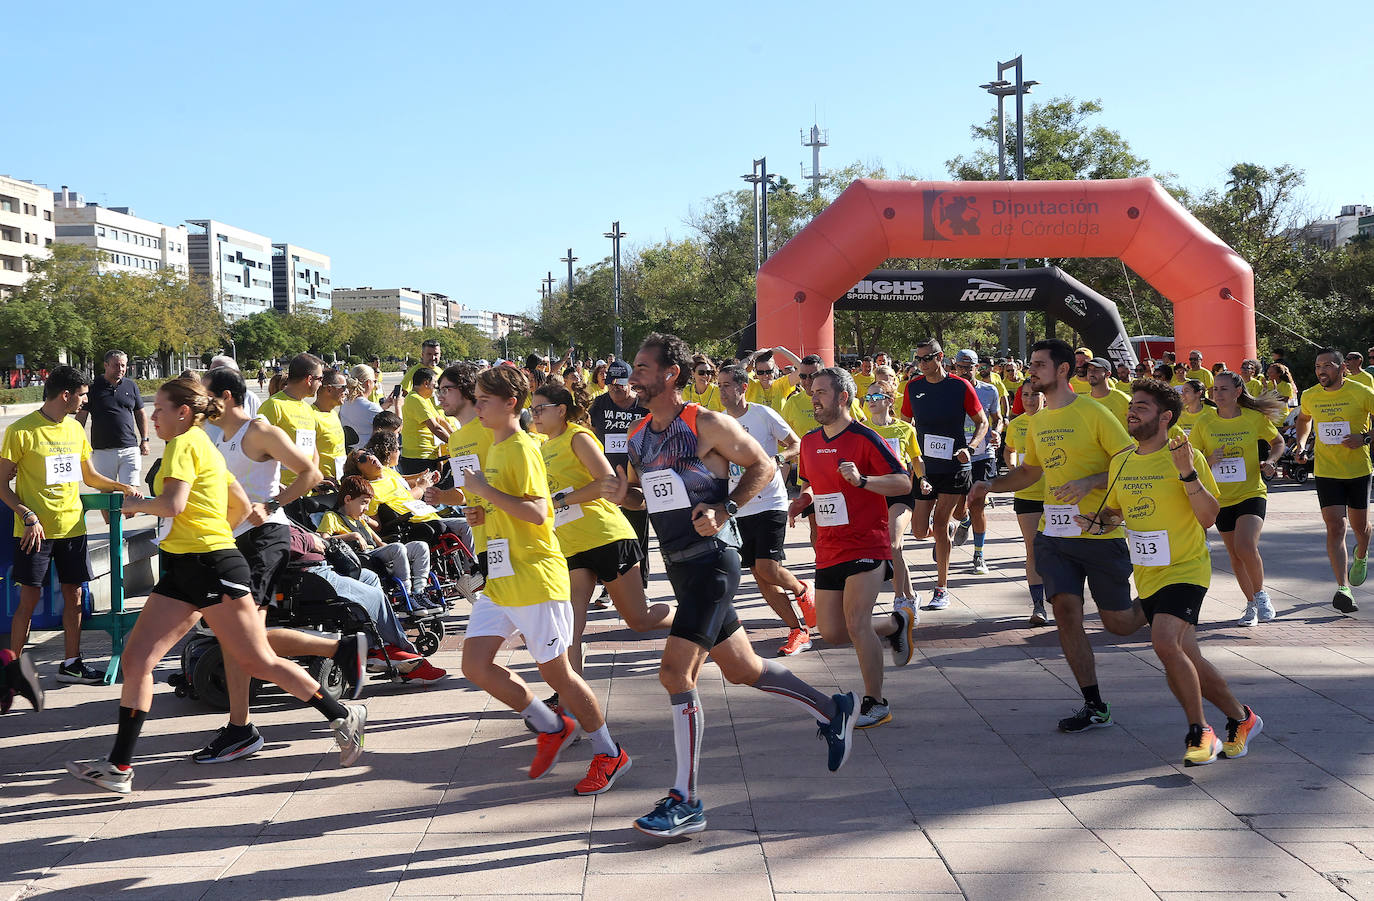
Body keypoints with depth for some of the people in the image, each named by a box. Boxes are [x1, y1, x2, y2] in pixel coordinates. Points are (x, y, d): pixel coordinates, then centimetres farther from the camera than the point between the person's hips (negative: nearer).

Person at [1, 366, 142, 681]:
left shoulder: (75, 429, 11)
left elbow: (91, 477, 21)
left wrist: (123, 487, 6)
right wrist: (27, 516, -18)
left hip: (72, 526, 6)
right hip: (36, 529, -6)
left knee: (73, 595, 8)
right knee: (30, 598, -4)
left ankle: (71, 664, 18)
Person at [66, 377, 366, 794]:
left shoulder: (183, 443, -9)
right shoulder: (205, 447, 20)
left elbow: (173, 504, -22)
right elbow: (241, 506, 23)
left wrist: (135, 503, -5)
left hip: (210, 567, -10)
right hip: (182, 570, 10)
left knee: (260, 662, -1)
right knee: (136, 657, 1)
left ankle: (344, 716, 11)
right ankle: (119, 766, 2)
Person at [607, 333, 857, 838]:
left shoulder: (706, 425, -12)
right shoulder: (639, 437, 9)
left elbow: (762, 466, -5)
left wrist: (724, 510, -17)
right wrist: (620, 495, -1)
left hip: (712, 560, -8)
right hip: (678, 565, 8)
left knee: (674, 670, -14)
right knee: (742, 669, 15)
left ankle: (686, 802, -6)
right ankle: (830, 710, 36)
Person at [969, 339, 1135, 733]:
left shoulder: (1093, 413, -9)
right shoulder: (1036, 423, 10)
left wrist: (1091, 482, -24)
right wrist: (992, 485, 10)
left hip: (1100, 534, -5)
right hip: (1054, 534, 5)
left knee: (1119, 624, 3)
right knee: (1065, 609, -7)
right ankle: (1094, 706, 2)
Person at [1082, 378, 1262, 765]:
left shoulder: (1184, 456, -10)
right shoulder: (1121, 463, 7)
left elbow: (1209, 517, -15)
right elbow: (1115, 512, 21)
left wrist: (1188, 473, -27)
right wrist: (1099, 522, -1)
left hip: (1185, 570, -6)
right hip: (1146, 575, 6)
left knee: (1165, 643, -26)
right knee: (1188, 660, 9)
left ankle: (1199, 732, -10)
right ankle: (1241, 719, 30)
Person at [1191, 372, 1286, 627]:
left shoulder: (1255, 418, -4)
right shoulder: (1204, 425, -2)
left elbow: (1278, 442, 13)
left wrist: (1270, 462, -6)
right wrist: (1209, 460, -19)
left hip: (1252, 494, -3)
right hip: (1222, 499, 3)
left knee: (1246, 547, -23)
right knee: (1235, 556, 11)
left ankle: (1261, 594, 2)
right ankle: (1251, 605, 30)